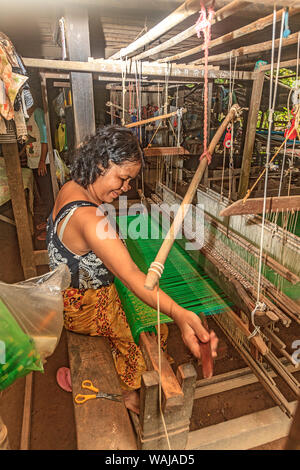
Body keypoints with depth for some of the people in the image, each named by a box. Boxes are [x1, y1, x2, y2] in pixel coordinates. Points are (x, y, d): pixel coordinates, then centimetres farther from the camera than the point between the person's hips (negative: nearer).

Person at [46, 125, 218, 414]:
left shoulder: (70, 188, -7)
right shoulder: (88, 219, -37)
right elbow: (131, 276, -46)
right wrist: (179, 314, -56)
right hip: (86, 308, -9)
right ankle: (131, 393, 25)